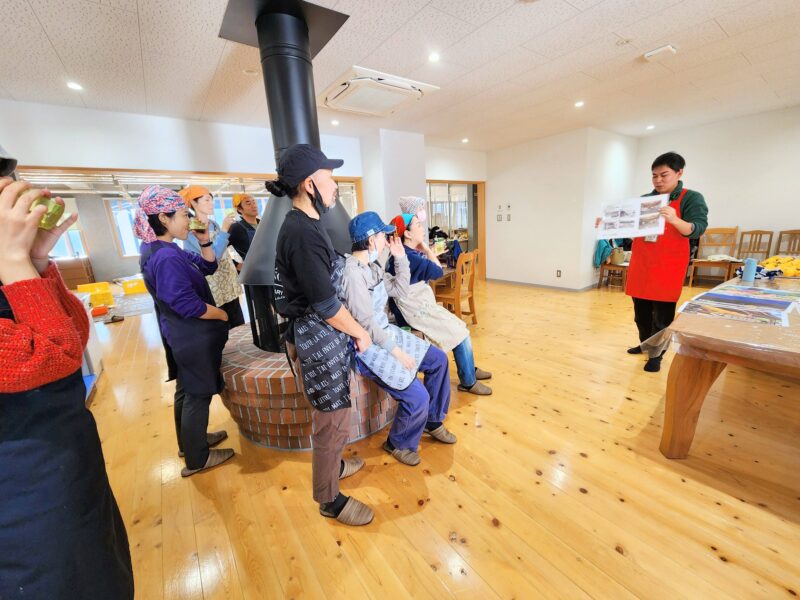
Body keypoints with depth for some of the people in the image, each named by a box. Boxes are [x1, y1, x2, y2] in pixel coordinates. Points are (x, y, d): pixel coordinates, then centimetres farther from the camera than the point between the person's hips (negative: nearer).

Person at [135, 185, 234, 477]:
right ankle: (196, 459, 22)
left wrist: (204, 241, -3)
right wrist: (223, 315, -14)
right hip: (194, 337, -10)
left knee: (186, 390, 23)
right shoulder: (167, 257, -26)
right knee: (197, 395, 4)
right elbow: (189, 306, -28)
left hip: (184, 335, 10)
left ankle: (189, 442, 42)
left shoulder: (162, 250, 6)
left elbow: (208, 267, 11)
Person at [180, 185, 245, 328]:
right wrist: (224, 229, -20)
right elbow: (212, 255, -21)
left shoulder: (214, 224, 9)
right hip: (213, 289, -6)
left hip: (229, 284, 7)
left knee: (239, 328, 8)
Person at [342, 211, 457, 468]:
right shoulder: (353, 272, -23)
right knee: (418, 397, -16)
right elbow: (364, 323, -24)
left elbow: (400, 290, 14)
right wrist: (394, 350, -18)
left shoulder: (372, 265, 6)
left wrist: (400, 257, 7)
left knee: (438, 360, 10)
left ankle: (432, 421, 30)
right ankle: (398, 444, 17)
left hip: (386, 332, 10)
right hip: (367, 345, -10)